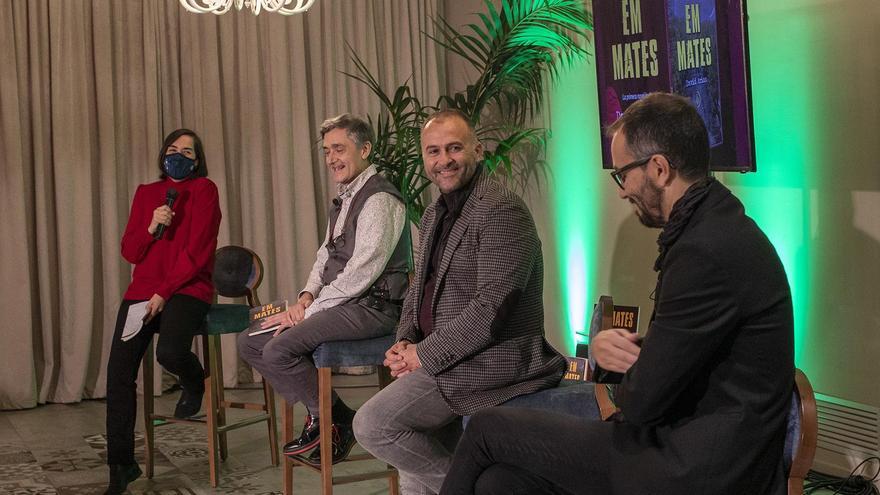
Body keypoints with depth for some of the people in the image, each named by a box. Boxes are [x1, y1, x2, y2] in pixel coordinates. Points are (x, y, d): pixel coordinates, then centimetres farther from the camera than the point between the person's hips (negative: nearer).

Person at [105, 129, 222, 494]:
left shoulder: (204, 190, 3)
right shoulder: (146, 193, 18)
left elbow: (197, 251, -6)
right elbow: (129, 252, 11)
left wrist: (164, 293, -11)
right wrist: (151, 227, -8)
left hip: (186, 289, -4)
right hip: (142, 290, 4)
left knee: (169, 352, -32)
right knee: (119, 369, -14)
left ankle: (194, 384, 8)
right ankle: (121, 464, -5)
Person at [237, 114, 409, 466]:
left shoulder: (379, 200, -14)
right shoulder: (344, 200, 17)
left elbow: (361, 273, -21)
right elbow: (325, 256, 21)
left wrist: (309, 312, -17)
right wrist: (306, 297, 1)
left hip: (372, 306, -10)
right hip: (341, 303, 10)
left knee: (279, 349, -24)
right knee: (250, 343, 4)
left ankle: (336, 421, -2)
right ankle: (318, 412, 9)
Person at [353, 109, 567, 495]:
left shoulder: (501, 210, -16)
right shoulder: (434, 215, 15)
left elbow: (492, 307, -23)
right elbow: (420, 288, 22)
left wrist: (426, 355, -17)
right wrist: (406, 342, 2)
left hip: (490, 362, -9)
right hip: (439, 359, 9)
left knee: (371, 425, -17)